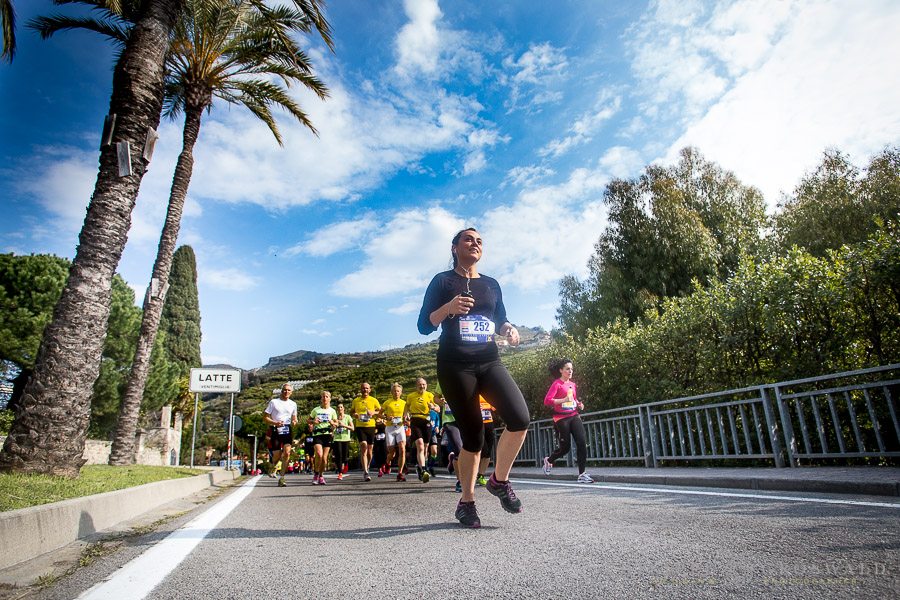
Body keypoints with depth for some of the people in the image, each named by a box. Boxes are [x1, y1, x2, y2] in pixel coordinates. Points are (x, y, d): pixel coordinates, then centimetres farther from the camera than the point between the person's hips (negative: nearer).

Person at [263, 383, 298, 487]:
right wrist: (275, 423, -16)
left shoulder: (293, 404, 13)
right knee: (277, 456, -1)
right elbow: (265, 417, 1)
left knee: (287, 453, -15)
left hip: (287, 431, 2)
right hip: (276, 431, -2)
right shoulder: (273, 402, 2)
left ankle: (281, 479, -8)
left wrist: (294, 422, -1)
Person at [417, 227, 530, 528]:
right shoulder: (442, 281, 4)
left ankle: (499, 480, 6)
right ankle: (466, 502, 18)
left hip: (489, 361, 4)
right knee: (473, 434, -3)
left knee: (520, 418, -17)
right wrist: (448, 307, -19)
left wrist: (509, 330, -2)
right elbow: (424, 326, -1)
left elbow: (501, 320, 22)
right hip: (455, 365, -4)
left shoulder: (491, 284, 17)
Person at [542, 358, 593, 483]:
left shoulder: (572, 384, 13)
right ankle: (549, 460, 32)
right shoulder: (557, 384, -8)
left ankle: (582, 474, -6)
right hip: (561, 418, -6)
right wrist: (563, 400, -26)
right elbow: (547, 401, -18)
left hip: (574, 416, 6)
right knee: (565, 447, 1)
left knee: (582, 443, -11)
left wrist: (579, 404, 8)